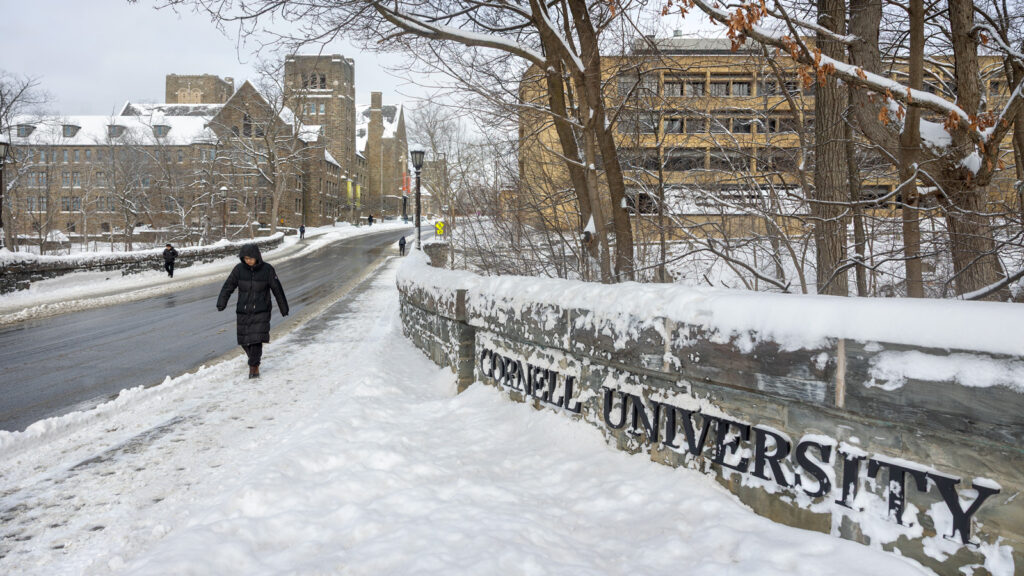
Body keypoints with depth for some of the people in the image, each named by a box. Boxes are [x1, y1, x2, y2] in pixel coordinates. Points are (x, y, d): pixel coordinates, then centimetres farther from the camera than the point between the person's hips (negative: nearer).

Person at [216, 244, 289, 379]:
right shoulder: (239, 269, -4)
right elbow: (228, 286, -5)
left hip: (261, 312, -2)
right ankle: (254, 360, 33)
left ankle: (254, 366, 0)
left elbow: (277, 289, -1)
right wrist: (221, 303, -18)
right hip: (243, 312, 3)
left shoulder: (267, 269, -8)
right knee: (244, 340, 7)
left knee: (257, 339, -13)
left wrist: (284, 308, 5)